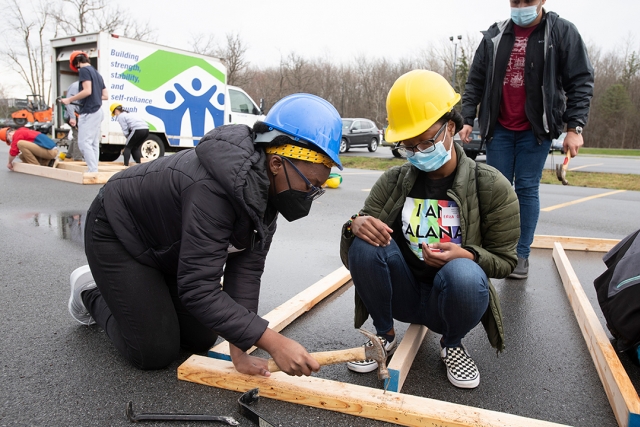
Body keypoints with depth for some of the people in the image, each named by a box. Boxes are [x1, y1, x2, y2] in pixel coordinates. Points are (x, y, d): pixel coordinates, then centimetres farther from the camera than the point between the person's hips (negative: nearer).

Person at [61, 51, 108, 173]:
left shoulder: (84, 70, -6)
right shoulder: (97, 73, 20)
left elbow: (87, 91, -18)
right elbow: (105, 96, 19)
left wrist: (69, 99, -10)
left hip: (89, 112, -9)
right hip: (97, 111, 9)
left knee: (84, 142, -10)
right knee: (94, 144, 8)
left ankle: (93, 171, -15)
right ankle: (94, 170, 8)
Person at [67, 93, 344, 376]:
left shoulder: (267, 184, -16)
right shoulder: (213, 188, -41)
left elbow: (246, 268, -18)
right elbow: (199, 289, -40)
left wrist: (239, 350, -21)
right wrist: (274, 343, -41)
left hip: (167, 245, 7)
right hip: (116, 234, -7)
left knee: (201, 340, 7)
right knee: (154, 354, -8)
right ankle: (92, 293, 16)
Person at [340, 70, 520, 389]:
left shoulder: (491, 187, -7)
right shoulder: (392, 182, -2)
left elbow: (505, 260, -3)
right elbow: (351, 258, -6)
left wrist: (468, 255, -25)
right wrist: (355, 226, -30)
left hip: (450, 298, -1)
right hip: (403, 294, 2)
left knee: (463, 274, -36)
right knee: (364, 242, -25)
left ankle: (452, 345, 0)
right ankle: (384, 335, -1)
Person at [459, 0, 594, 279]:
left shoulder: (562, 32, -2)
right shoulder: (494, 35, 5)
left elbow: (581, 82, -5)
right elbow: (475, 82, 9)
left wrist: (575, 127, -13)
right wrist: (467, 119, 1)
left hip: (536, 129, -2)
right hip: (499, 128, 3)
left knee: (527, 189, -1)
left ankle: (522, 255, 7)